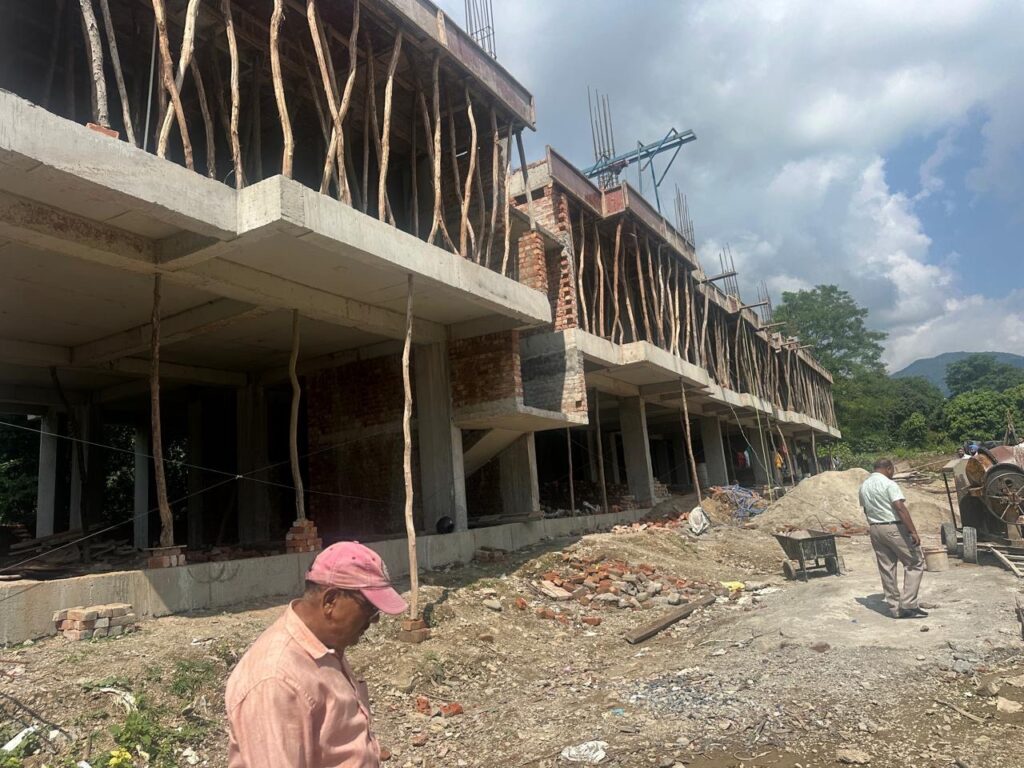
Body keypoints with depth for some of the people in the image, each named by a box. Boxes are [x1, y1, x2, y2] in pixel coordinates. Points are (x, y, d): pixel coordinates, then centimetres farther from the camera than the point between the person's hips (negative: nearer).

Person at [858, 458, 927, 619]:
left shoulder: (864, 486, 10)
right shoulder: (889, 484, -12)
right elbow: (900, 508, -20)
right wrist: (913, 531, -22)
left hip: (875, 529, 7)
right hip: (894, 528, -7)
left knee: (886, 569, 10)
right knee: (915, 562, 4)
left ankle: (895, 608, 14)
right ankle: (908, 604, -2)